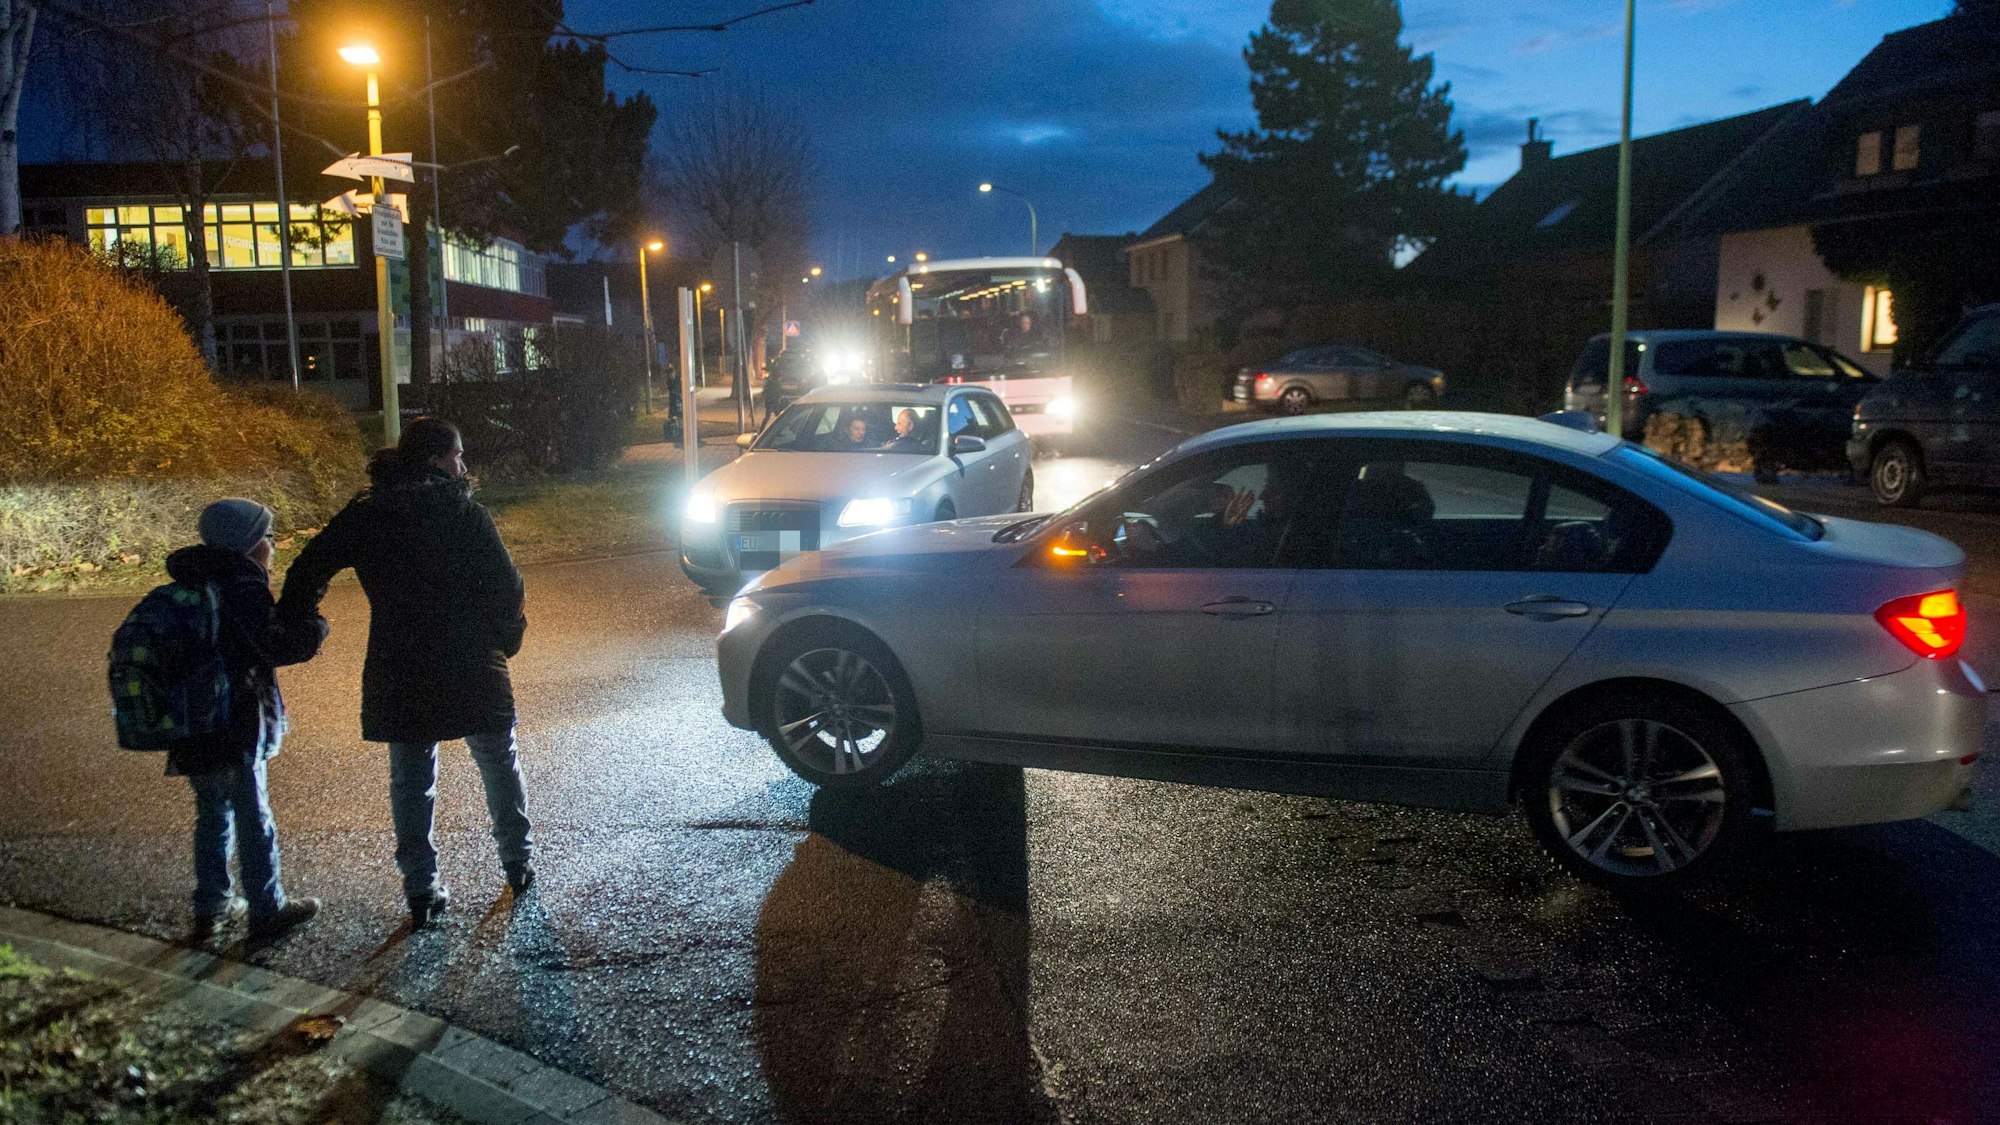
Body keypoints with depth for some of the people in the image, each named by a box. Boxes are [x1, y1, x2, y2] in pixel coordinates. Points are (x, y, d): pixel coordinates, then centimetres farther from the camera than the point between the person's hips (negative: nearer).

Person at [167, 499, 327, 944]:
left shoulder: (198, 585, 11)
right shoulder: (243, 587, -16)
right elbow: (272, 645, -24)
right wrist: (312, 625, -10)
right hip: (235, 727, -8)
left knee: (213, 815, 19)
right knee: (254, 821, 3)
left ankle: (211, 907, 29)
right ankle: (268, 911, 12)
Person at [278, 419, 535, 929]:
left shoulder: (365, 514, 3)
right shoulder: (462, 510, -8)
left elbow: (307, 571, 1)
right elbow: (505, 583, -12)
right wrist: (506, 636, 3)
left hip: (397, 672, 3)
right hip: (470, 668, -2)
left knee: (410, 781, 12)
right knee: (500, 765, 17)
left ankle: (421, 889, 12)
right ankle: (519, 862, 26)